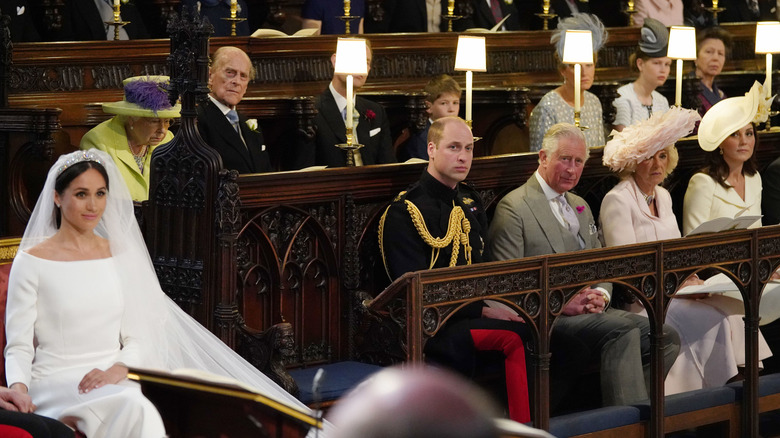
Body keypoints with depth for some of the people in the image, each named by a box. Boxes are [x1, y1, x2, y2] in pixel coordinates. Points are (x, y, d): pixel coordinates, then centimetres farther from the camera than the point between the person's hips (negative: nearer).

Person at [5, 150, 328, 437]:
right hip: (56, 384, -4)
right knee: (134, 405, -36)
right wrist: (18, 388, -23)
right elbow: (19, 346, -2)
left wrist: (116, 370, -10)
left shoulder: (119, 256, 15)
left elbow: (136, 339, 12)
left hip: (113, 380, 4)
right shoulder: (32, 262, 2)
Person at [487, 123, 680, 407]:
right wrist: (562, 303, -18)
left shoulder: (580, 206, 25)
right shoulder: (514, 208, -2)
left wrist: (600, 296, 0)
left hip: (591, 312, 8)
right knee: (623, 328, -32)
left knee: (666, 336, -14)